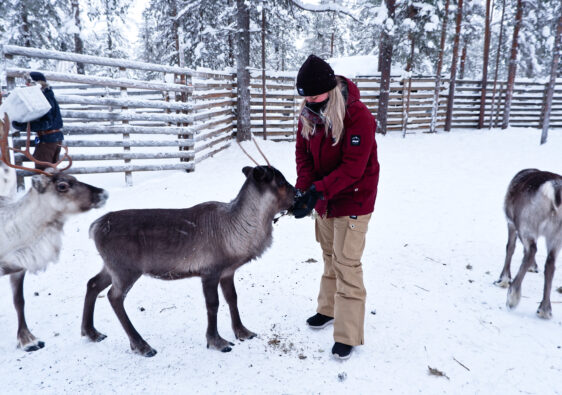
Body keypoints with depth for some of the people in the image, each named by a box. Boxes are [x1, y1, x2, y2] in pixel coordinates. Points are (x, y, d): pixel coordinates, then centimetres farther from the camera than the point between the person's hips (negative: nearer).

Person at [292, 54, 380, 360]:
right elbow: (303, 152, -2)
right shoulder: (308, 113, -4)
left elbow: (352, 168, -27)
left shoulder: (359, 117, -25)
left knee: (347, 264, -4)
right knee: (329, 256, 19)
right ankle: (329, 309, 39)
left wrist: (318, 190, -34)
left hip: (352, 200, -7)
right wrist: (304, 187, -19)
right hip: (324, 198, 7)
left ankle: (347, 335, 8)